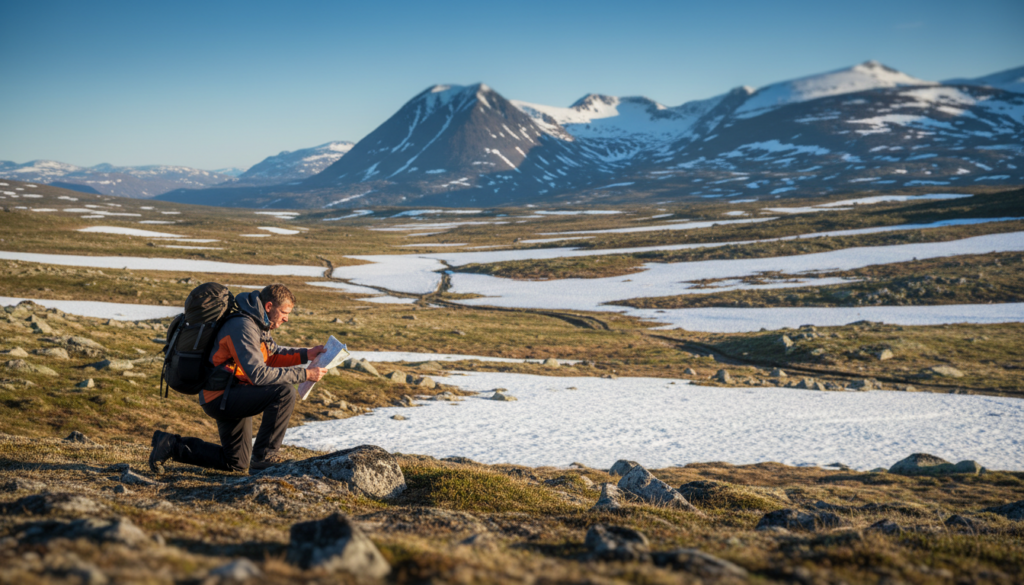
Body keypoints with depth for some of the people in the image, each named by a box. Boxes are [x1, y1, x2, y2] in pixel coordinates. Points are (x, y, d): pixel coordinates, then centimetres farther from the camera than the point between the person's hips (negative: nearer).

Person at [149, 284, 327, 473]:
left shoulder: (258, 323, 8)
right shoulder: (243, 327, -23)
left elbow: (273, 354, 19)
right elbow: (258, 374, -30)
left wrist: (305, 354, 3)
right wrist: (304, 374, -28)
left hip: (231, 397, 11)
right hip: (221, 397, -11)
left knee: (236, 463, 20)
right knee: (285, 392, -26)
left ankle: (172, 445, 22)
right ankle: (264, 457, -16)